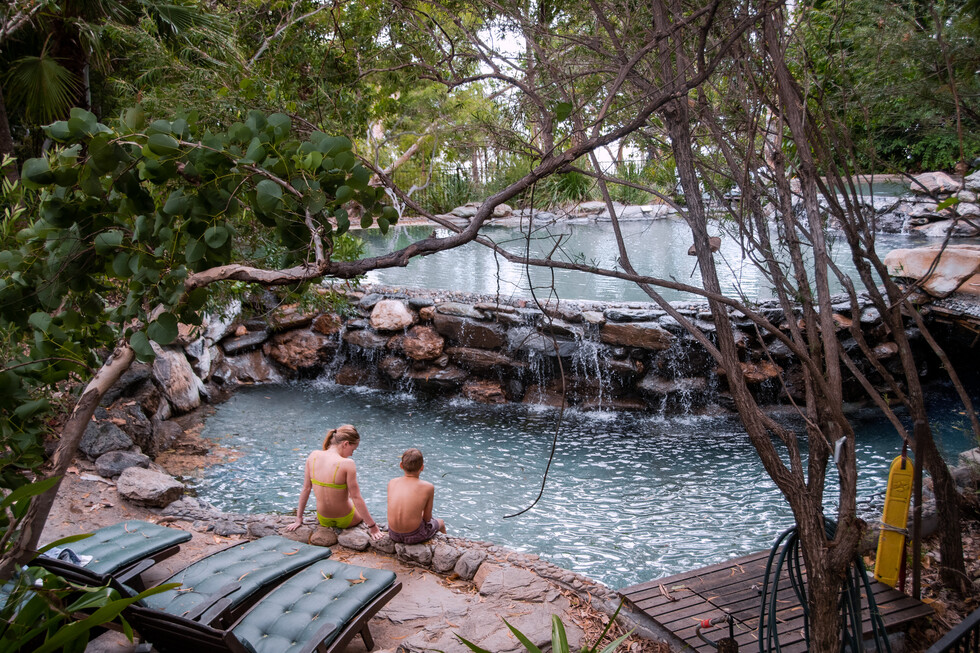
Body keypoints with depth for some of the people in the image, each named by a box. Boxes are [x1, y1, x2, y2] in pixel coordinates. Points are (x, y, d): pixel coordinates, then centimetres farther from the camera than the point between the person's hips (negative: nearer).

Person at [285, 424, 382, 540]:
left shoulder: (313, 456, -10)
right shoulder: (347, 464, -25)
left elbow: (306, 489, -2)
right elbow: (356, 498, -20)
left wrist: (299, 519, 8)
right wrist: (372, 526, -12)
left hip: (323, 520, 4)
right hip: (344, 520, -4)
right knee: (361, 510, 31)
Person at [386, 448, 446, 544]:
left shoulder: (392, 483, -2)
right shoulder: (428, 487, -12)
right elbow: (427, 518, -5)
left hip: (393, 535, 4)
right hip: (414, 536, -4)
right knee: (440, 522, 29)